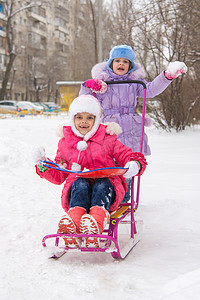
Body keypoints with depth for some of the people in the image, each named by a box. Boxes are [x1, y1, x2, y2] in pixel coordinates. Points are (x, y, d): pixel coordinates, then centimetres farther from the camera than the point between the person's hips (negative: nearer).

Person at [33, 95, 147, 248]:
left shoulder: (108, 140, 14)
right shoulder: (65, 143, 19)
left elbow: (128, 155, 13)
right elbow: (58, 176, 22)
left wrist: (134, 165, -13)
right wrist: (43, 165, 2)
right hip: (77, 190, 1)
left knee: (102, 184, -34)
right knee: (80, 183, -33)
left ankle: (95, 225, -61)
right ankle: (72, 226, -59)